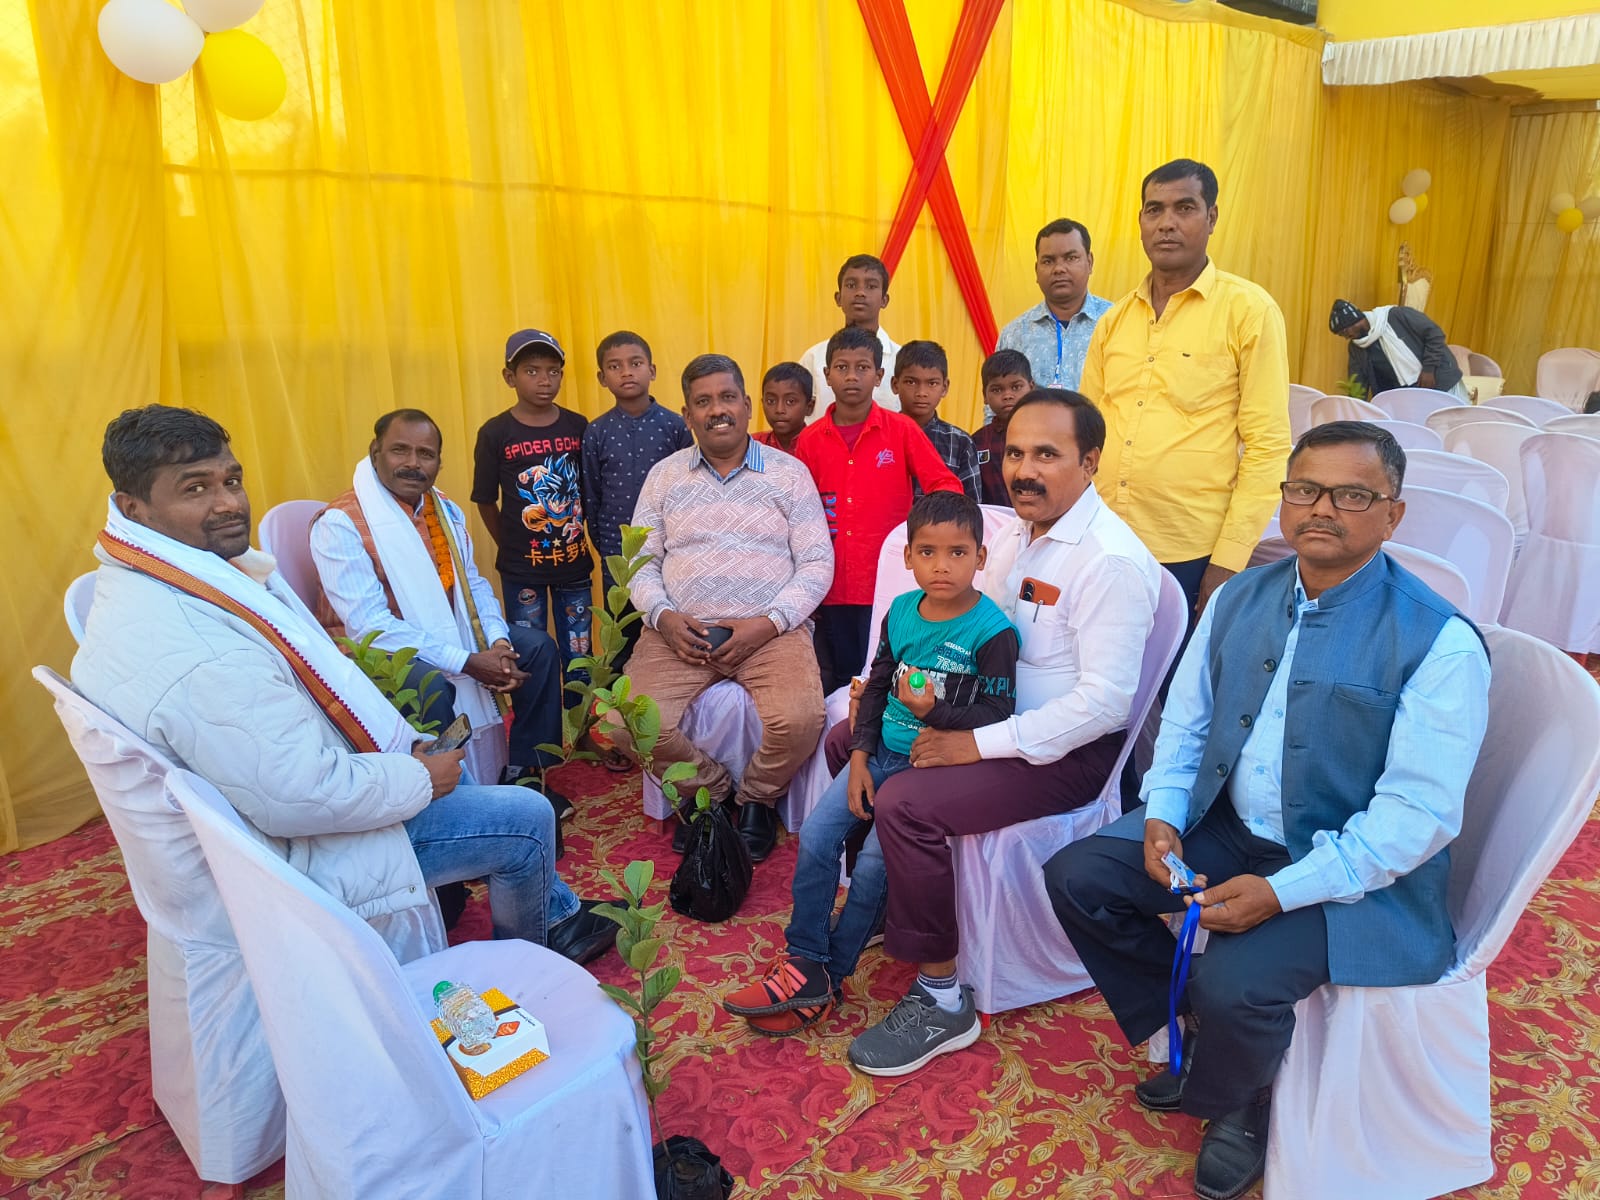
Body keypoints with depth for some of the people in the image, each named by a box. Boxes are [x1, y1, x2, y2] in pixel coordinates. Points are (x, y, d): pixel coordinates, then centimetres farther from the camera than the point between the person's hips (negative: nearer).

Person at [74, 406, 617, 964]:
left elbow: (302, 675, 8)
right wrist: (421, 777, -17)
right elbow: (302, 800, -33)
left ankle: (558, 916, 40)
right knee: (528, 818, -3)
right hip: (298, 851, -10)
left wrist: (406, 743, 3)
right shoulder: (194, 651, -35)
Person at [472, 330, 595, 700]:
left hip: (574, 562, 2)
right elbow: (486, 502, -1)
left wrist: (577, 532, 1)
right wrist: (510, 547, 1)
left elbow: (589, 491, 6)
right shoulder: (496, 433, -7)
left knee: (579, 656, 12)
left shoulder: (577, 427, 0)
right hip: (522, 568, -2)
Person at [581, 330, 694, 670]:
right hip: (617, 558, 1)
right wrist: (603, 544, 6)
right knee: (621, 645, 11)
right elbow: (591, 496, 7)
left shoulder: (674, 425, -2)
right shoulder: (596, 432, 1)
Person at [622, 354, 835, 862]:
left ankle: (757, 799, 6)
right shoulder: (664, 475, 14)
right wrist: (663, 616, -9)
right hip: (680, 630, 2)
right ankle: (710, 791, 8)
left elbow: (817, 563, 2)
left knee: (799, 721, -29)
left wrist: (769, 622, -12)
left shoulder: (789, 472, 8)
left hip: (771, 628, -1)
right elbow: (641, 561, 11)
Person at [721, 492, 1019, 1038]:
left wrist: (933, 712, -27)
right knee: (815, 835, -5)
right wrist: (860, 755, 2)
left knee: (872, 863, -14)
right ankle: (802, 961, 8)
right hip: (883, 752, 6)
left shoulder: (991, 630, -13)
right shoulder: (902, 610, 4)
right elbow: (877, 685, 11)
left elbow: (997, 715, -13)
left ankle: (828, 978, 7)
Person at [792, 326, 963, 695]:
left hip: (887, 584, -2)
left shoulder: (902, 430, -1)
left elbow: (946, 486, 1)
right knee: (840, 686, 11)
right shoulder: (810, 440, 6)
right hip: (833, 588, 2)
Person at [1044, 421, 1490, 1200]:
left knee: (1234, 982, -28)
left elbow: (1420, 812, -19)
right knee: (1075, 877, -3)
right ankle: (1197, 1034, 18)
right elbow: (1185, 720, 10)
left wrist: (1281, 892, -25)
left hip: (1355, 871, -6)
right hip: (1226, 827, 6)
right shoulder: (1239, 600, 2)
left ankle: (1233, 1103, 11)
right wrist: (1161, 815, -7)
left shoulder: (1439, 641, -17)